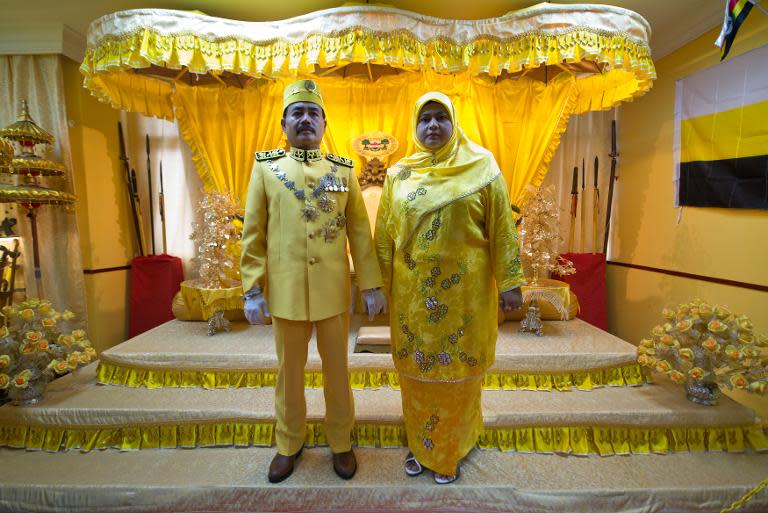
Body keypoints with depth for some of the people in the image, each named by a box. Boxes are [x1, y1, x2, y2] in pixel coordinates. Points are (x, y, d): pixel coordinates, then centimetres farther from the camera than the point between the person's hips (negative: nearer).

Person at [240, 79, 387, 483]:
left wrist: (371, 285, -1)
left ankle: (341, 442, 34)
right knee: (289, 370, 15)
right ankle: (289, 443, 37)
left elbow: (360, 233, 3)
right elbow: (252, 234, 2)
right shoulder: (265, 167, 4)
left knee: (336, 369, 13)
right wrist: (253, 290, -3)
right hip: (285, 291, 0)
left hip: (334, 292, 0)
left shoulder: (343, 171, 5)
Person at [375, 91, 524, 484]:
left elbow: (502, 228, -3)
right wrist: (379, 285, 4)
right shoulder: (399, 174, 5)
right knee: (416, 370, 13)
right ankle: (418, 444, 37)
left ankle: (450, 451, 34)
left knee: (457, 371, 11)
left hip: (464, 291, -2)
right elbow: (384, 234, 5)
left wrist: (509, 282, -6)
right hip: (412, 291, 2)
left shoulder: (481, 167, -1)